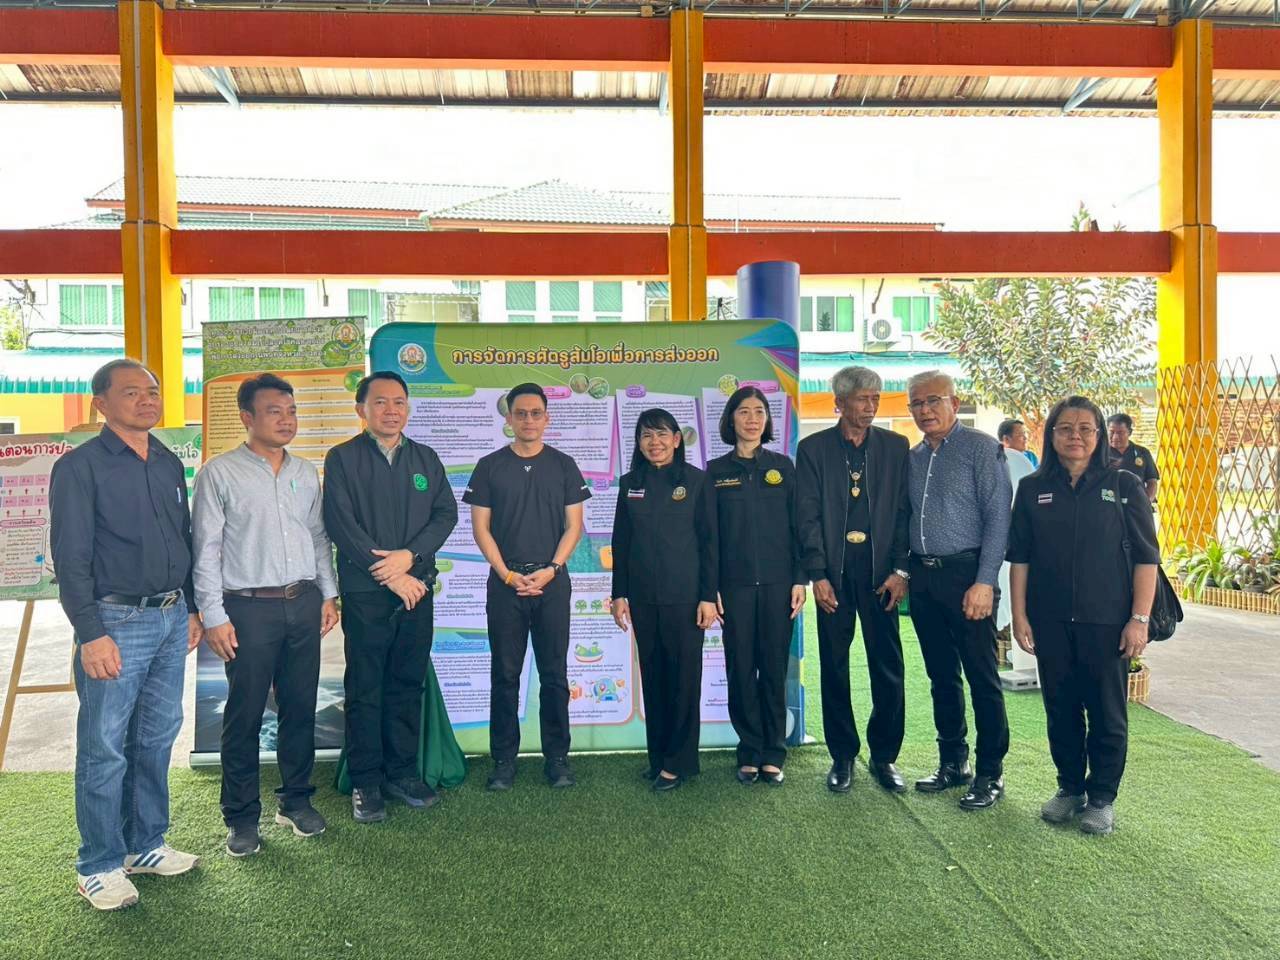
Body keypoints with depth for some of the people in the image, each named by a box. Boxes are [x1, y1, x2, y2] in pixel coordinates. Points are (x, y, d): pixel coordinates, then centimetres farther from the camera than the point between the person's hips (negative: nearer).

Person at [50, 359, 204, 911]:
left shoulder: (169, 465, 11)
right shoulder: (79, 467, -8)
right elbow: (71, 558, -11)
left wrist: (192, 608, 15)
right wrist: (91, 635, -16)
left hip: (171, 619, 6)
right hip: (116, 622, -6)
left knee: (157, 738, 14)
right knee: (105, 747, 3)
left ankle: (145, 845, 29)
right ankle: (99, 866, 18)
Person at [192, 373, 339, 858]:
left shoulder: (306, 473, 11)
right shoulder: (219, 473, -4)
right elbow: (206, 550, -6)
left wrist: (328, 594, 10)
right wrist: (213, 616, -10)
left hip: (304, 603, 5)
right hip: (248, 607, -4)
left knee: (300, 708, 11)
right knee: (244, 715, 4)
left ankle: (296, 801, 27)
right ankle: (242, 817, 18)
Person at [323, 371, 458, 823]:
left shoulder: (425, 459, 12)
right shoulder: (342, 459, 0)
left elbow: (446, 514, 5)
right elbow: (341, 524, -9)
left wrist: (409, 555, -12)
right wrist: (392, 576, -12)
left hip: (417, 590, 4)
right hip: (365, 591, -3)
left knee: (408, 684, 10)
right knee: (365, 689, 3)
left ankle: (402, 772, 22)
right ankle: (365, 782, 14)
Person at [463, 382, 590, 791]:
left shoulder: (563, 466, 5)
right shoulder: (490, 466, 4)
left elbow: (574, 526, 3)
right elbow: (481, 528, 2)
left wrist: (550, 570, -10)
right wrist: (508, 574, -9)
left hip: (553, 582, 0)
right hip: (505, 582, 0)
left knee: (554, 675, 5)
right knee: (505, 675, 5)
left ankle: (557, 757, 15)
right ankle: (504, 758, 16)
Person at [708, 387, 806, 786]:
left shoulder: (782, 466, 6)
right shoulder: (717, 470, 5)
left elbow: (797, 525, 5)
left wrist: (799, 579, -2)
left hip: (777, 581, 0)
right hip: (735, 583, 0)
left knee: (775, 667, 4)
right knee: (741, 668, 3)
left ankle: (773, 754, 16)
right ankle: (750, 752, 16)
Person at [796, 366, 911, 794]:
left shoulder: (895, 446, 7)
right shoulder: (813, 448, 3)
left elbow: (903, 511, 5)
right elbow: (808, 515, -1)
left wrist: (900, 570, -3)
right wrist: (817, 575, -7)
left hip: (880, 570, 1)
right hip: (834, 572, -1)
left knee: (888, 667, 3)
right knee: (834, 667, 6)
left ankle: (884, 756, 19)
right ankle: (842, 756, 19)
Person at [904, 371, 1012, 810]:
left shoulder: (981, 448, -5)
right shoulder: (913, 457, 13)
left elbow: (998, 518, -11)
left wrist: (984, 582, -16)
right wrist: (902, 569, 9)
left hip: (965, 574, -6)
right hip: (923, 577, 6)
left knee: (982, 678, 0)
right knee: (941, 676, 14)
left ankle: (990, 774, 12)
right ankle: (953, 762, 26)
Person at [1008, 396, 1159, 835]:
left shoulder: (1124, 485, -1)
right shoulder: (1033, 489, 5)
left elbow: (1146, 557, -2)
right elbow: (1019, 557, 6)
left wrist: (1139, 619, -8)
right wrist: (1019, 615, 1)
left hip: (1107, 621, -2)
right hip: (1051, 622, 2)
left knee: (1108, 712, 6)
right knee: (1060, 708, 11)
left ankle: (1102, 798, 21)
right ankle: (1070, 787, 28)